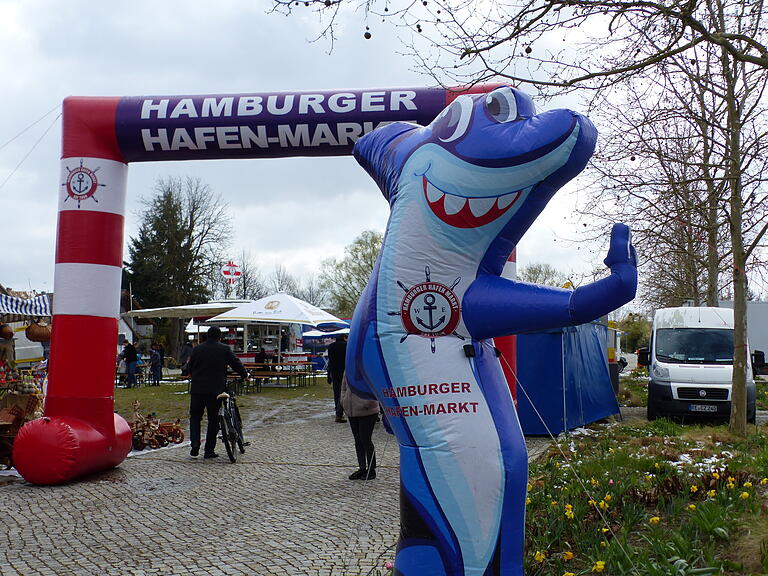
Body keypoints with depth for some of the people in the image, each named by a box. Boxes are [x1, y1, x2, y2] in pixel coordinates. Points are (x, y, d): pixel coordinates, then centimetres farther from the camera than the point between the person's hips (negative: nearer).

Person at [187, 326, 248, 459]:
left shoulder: (197, 349, 6)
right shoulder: (225, 349, -2)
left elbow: (189, 367, 13)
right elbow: (236, 363, 3)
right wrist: (245, 375, 20)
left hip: (197, 389, 2)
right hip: (216, 389, -2)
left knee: (195, 416, 16)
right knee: (213, 420, 6)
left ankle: (195, 442, -4)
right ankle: (209, 451, 8)